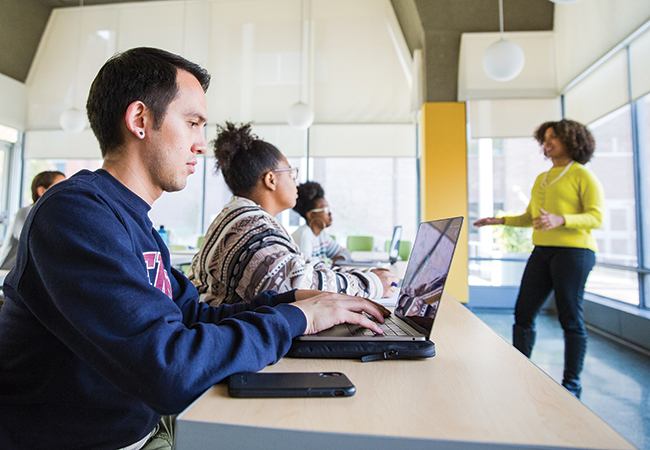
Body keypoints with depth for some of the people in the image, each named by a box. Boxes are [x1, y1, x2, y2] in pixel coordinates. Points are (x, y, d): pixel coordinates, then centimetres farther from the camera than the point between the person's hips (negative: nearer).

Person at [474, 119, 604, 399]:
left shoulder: (583, 176, 0)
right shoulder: (541, 179, 21)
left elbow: (596, 217, -10)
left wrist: (561, 220, -25)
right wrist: (501, 221, 12)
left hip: (574, 250, -7)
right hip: (542, 251, 7)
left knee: (570, 318, -1)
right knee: (523, 313, 3)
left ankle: (572, 384, 13)